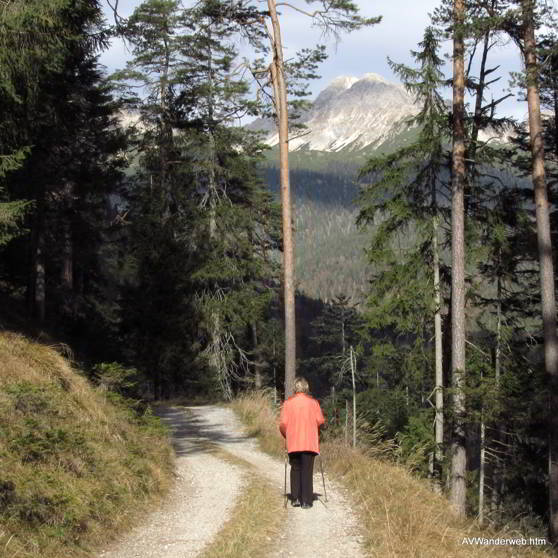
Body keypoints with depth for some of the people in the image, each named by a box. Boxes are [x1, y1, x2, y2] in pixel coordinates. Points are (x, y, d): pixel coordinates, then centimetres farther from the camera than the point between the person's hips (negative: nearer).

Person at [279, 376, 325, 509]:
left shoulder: (288, 402, 2)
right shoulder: (313, 402, 1)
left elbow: (283, 423, -4)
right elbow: (320, 421, -4)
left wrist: (286, 435, 13)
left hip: (293, 442, 1)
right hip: (310, 442, -1)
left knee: (295, 469, 15)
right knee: (307, 470, 1)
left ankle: (295, 498, 11)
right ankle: (306, 500, -3)